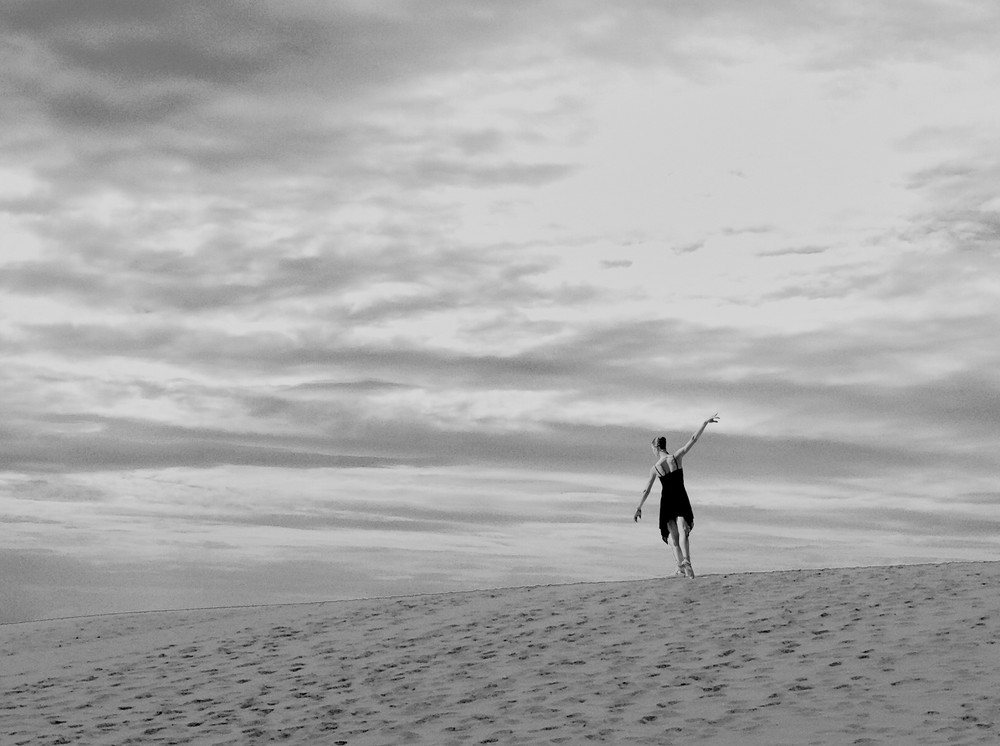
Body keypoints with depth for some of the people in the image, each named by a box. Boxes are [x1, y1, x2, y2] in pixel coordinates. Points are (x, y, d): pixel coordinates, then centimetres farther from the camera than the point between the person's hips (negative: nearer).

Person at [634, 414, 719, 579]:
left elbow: (646, 490, 0)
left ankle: (680, 564, -10)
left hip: (666, 501, 0)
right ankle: (686, 560, -35)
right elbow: (693, 440, -3)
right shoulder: (676, 457, -3)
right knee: (683, 531, -10)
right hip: (681, 499, 0)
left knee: (672, 534, 7)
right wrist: (705, 423, 0)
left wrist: (639, 508, 7)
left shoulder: (655, 468, -2)